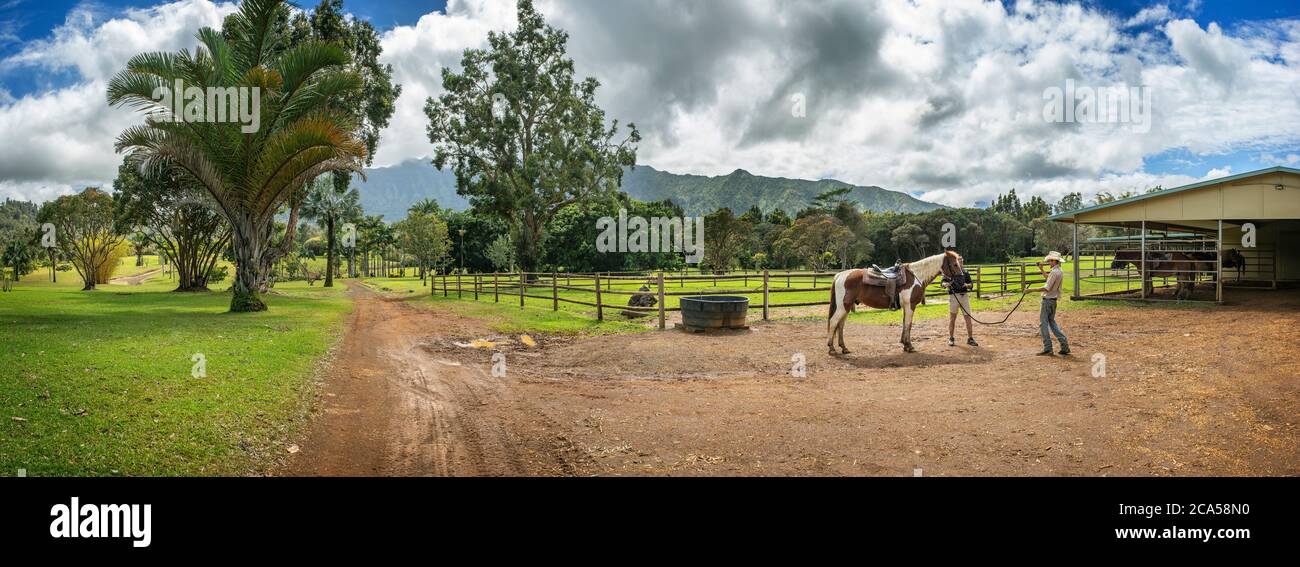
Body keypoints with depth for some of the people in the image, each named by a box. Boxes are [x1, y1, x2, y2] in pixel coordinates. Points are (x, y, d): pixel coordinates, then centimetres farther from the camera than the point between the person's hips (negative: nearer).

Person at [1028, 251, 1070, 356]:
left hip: (1048, 300, -10)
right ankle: (1064, 345, 13)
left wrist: (1032, 289, -19)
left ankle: (1047, 349, -5)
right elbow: (1047, 277, 31)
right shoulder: (1059, 271, 11)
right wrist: (1041, 269, 24)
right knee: (1052, 322, 18)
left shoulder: (1054, 272, -19)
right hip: (1053, 300, 10)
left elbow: (1047, 288, -23)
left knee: (1043, 323, -3)